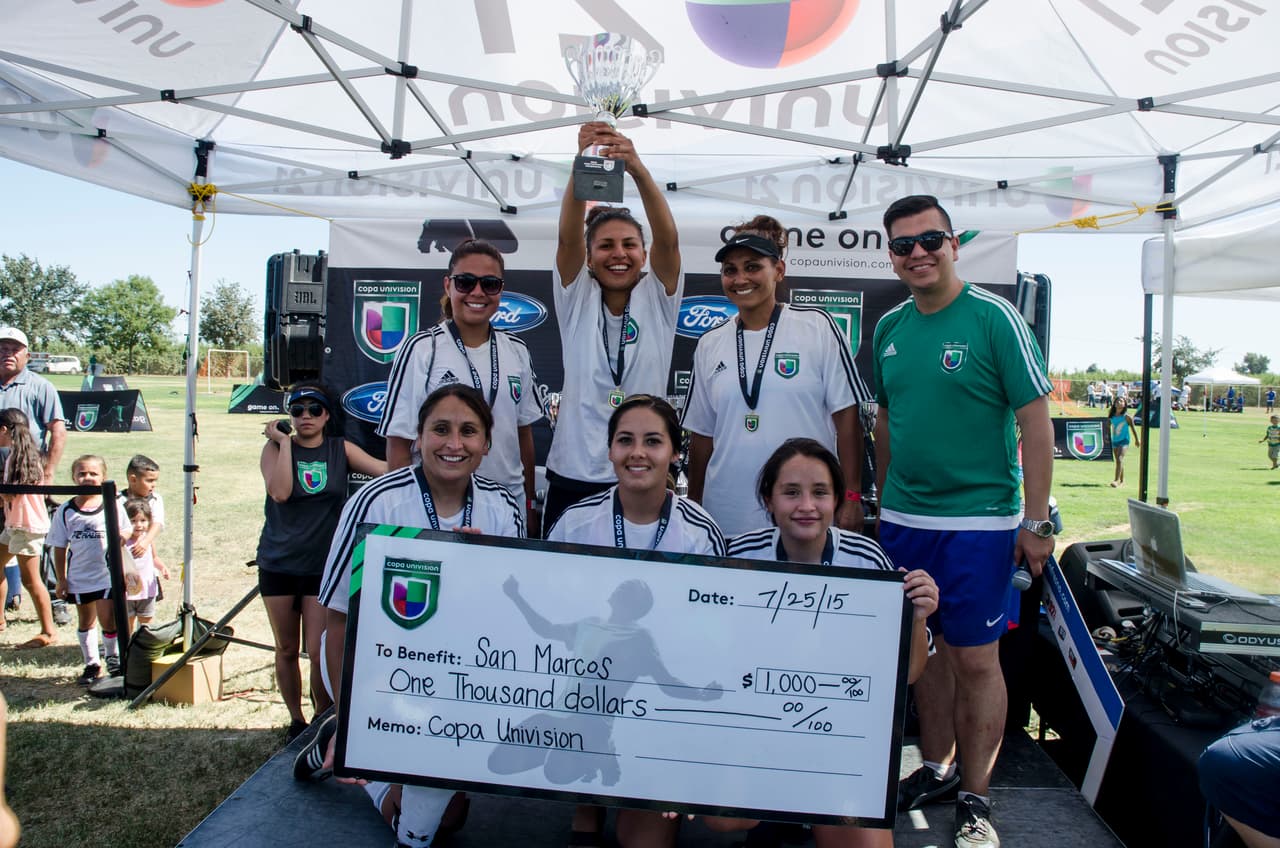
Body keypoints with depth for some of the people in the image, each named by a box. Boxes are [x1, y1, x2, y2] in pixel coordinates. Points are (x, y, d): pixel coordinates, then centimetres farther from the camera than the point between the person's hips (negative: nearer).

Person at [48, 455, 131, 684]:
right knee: (86, 622, 16)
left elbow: (127, 530, 6)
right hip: (79, 577, 3)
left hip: (108, 576, -2)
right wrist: (61, 579, 1)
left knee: (108, 620, -5)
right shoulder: (65, 512, -1)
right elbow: (59, 548, 3)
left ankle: (113, 658, 19)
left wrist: (123, 535, -16)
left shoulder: (112, 506, -5)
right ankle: (92, 664, 31)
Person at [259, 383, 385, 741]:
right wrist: (285, 442, -16)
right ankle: (296, 720, 31)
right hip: (278, 564, 1)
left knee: (319, 653, -5)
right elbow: (280, 493, -20)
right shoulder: (275, 448, -2)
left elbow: (389, 469, -9)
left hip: (322, 566, -1)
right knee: (286, 649, 13)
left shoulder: (341, 449, 0)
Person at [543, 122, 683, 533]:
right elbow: (568, 237, -13)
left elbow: (668, 239, -15)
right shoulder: (577, 299, 3)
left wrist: (637, 168, -32)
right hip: (573, 477, 1)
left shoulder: (658, 300, 2)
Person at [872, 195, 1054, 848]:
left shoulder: (994, 318, -8)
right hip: (903, 520, 5)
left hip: (978, 521, -5)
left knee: (975, 659, 3)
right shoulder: (888, 328, 8)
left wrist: (1036, 522, -11)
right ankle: (936, 769, 32)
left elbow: (1036, 422, -9)